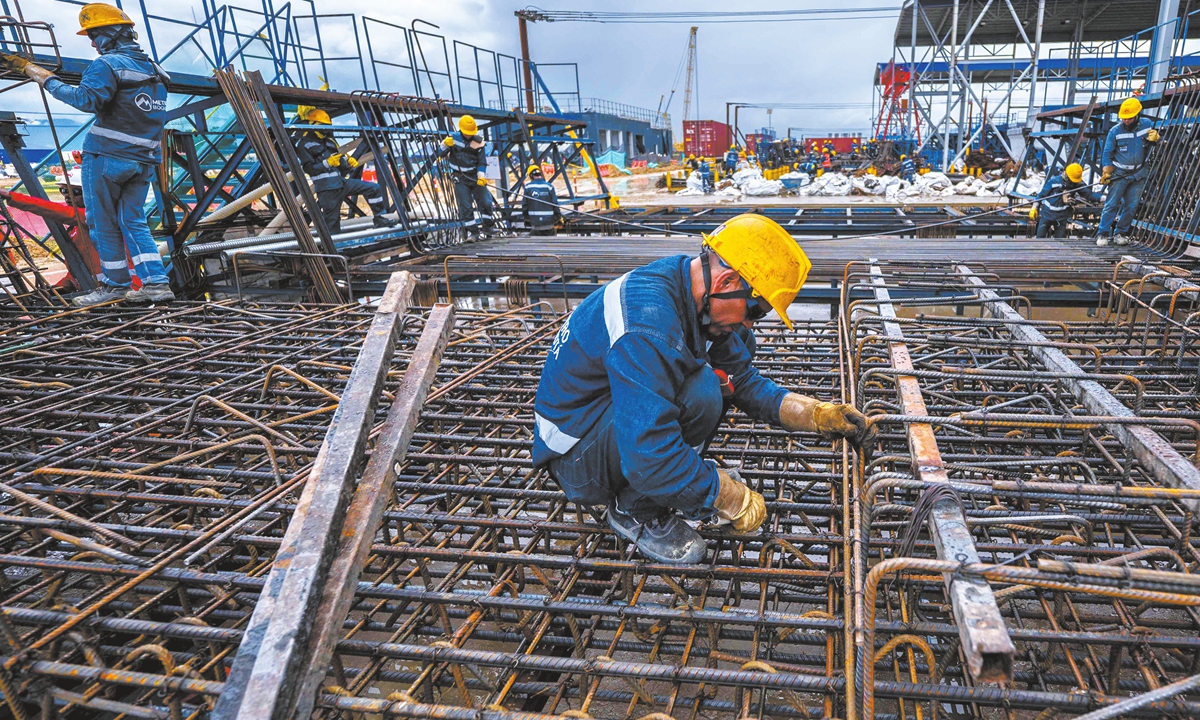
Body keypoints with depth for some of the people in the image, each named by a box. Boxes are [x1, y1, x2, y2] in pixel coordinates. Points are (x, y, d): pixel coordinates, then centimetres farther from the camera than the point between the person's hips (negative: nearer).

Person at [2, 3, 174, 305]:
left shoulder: (108, 64, -10)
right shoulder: (154, 69, 15)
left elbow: (86, 99, -24)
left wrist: (47, 79, -15)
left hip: (107, 156, -7)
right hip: (144, 160, 7)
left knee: (103, 222, 5)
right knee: (134, 222, 9)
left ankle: (115, 283, 10)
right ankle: (156, 282, -1)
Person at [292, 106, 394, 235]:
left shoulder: (329, 140, 18)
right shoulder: (303, 144, -3)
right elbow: (309, 169, -13)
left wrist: (350, 163, -1)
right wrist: (327, 163, -24)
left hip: (341, 182, 7)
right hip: (326, 188, -7)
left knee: (374, 189, 0)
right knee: (332, 226, -5)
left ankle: (379, 219, 9)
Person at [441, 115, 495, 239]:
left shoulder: (479, 142, -4)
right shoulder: (453, 138, -2)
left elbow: (482, 161, -5)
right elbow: (440, 153, 1)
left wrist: (481, 176, -20)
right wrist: (445, 144, -19)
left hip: (475, 177, 1)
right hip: (460, 179, -1)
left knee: (486, 202, -3)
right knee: (466, 207, -6)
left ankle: (487, 227, 16)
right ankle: (474, 232, 3)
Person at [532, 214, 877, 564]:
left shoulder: (694, 293, -4)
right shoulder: (647, 326, -34)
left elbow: (745, 382, 6)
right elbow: (649, 457, -38)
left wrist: (819, 415, -4)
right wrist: (734, 500, -25)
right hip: (576, 460, -9)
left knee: (735, 351, 5)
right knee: (700, 393, -32)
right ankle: (636, 512, -9)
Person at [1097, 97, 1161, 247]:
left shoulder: (1146, 125, -3)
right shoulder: (1115, 131, -11)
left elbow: (1155, 140, 13)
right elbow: (1107, 153, -3)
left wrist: (1155, 137, -11)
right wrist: (1106, 172, -10)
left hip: (1138, 174, 3)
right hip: (1119, 174, -3)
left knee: (1131, 206, 5)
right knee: (1111, 204, -7)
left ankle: (1122, 233, 14)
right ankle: (1103, 234, -3)